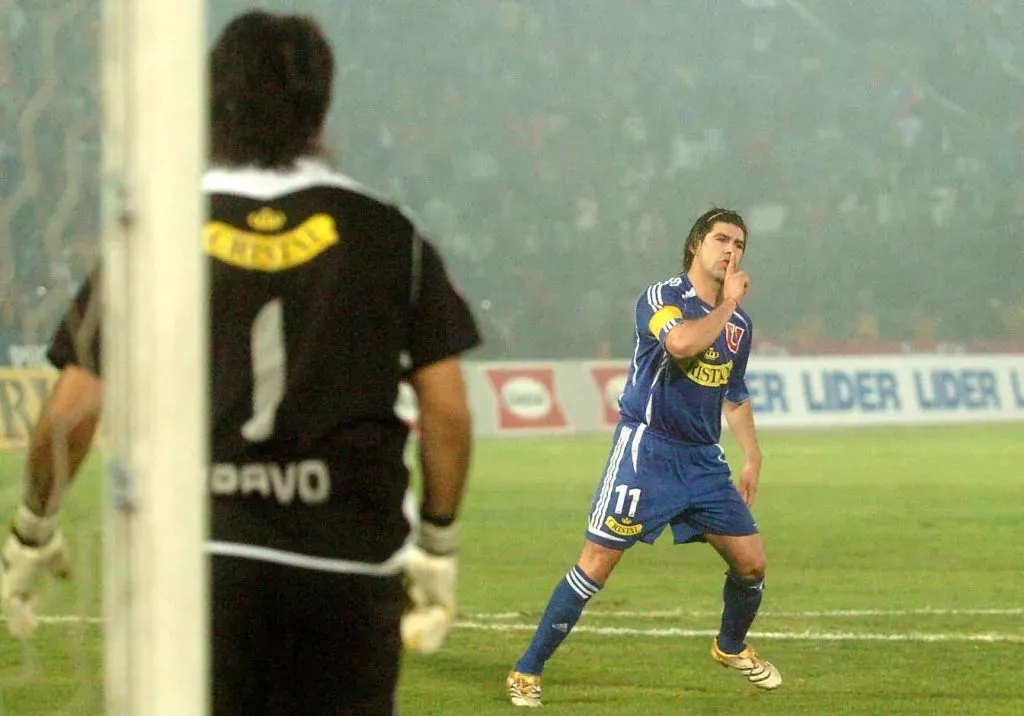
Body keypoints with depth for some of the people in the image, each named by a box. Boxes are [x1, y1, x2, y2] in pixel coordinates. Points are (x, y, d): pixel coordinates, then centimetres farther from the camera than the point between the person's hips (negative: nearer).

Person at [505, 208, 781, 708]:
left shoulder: (739, 325, 12)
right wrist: (727, 304, -18)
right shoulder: (661, 298, -9)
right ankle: (527, 672, -3)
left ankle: (731, 647, 36)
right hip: (646, 448, -6)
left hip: (704, 459, 6)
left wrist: (752, 458, 20)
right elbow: (682, 343, -32)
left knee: (752, 562, 6)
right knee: (597, 562, -10)